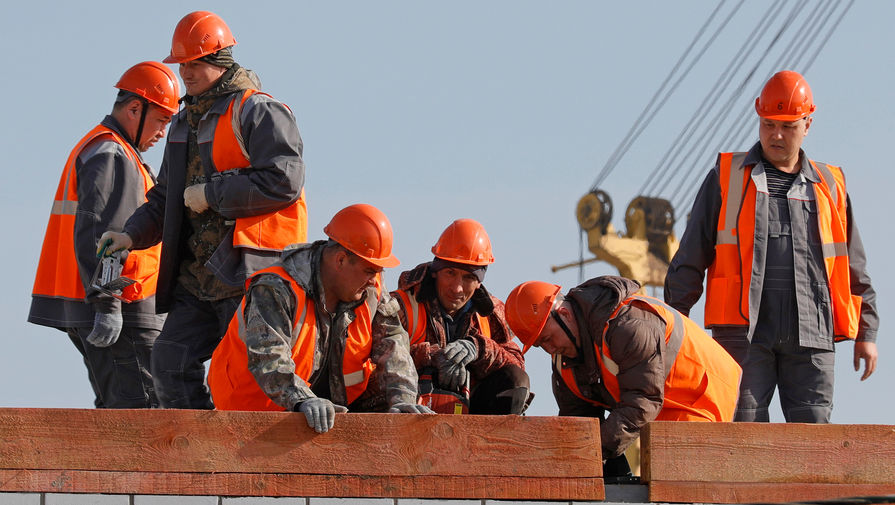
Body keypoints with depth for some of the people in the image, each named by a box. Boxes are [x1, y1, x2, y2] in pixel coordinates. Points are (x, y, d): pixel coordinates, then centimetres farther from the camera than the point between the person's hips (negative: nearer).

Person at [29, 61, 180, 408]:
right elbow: (96, 234, -21)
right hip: (121, 313, -11)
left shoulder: (92, 148, 24)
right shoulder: (113, 157, -11)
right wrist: (106, 304, -25)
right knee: (141, 408, -13)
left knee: (116, 408, 12)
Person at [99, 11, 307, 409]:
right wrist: (133, 235, 9)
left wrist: (212, 193, -14)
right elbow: (167, 196, 27)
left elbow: (283, 182, -18)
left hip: (249, 270, -9)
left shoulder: (257, 112, -7)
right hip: (198, 274, 9)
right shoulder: (186, 122, 20)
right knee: (171, 361, 1)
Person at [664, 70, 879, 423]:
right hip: (744, 331, -2)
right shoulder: (727, 178, 12)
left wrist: (866, 333, 15)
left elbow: (854, 270, 21)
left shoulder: (830, 186, 17)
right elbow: (690, 258, 11)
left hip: (810, 337, 2)